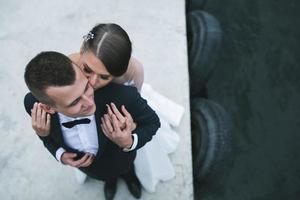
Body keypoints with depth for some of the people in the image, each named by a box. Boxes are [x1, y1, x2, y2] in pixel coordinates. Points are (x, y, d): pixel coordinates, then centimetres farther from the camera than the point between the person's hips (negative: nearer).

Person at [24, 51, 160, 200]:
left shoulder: (123, 95, -46)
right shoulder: (33, 104, -34)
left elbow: (152, 121, -23)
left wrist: (130, 143, -41)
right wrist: (59, 153, -23)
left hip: (123, 162, -1)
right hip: (86, 165, 2)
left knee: (125, 169, 35)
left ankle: (128, 174, 70)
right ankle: (111, 178, 71)